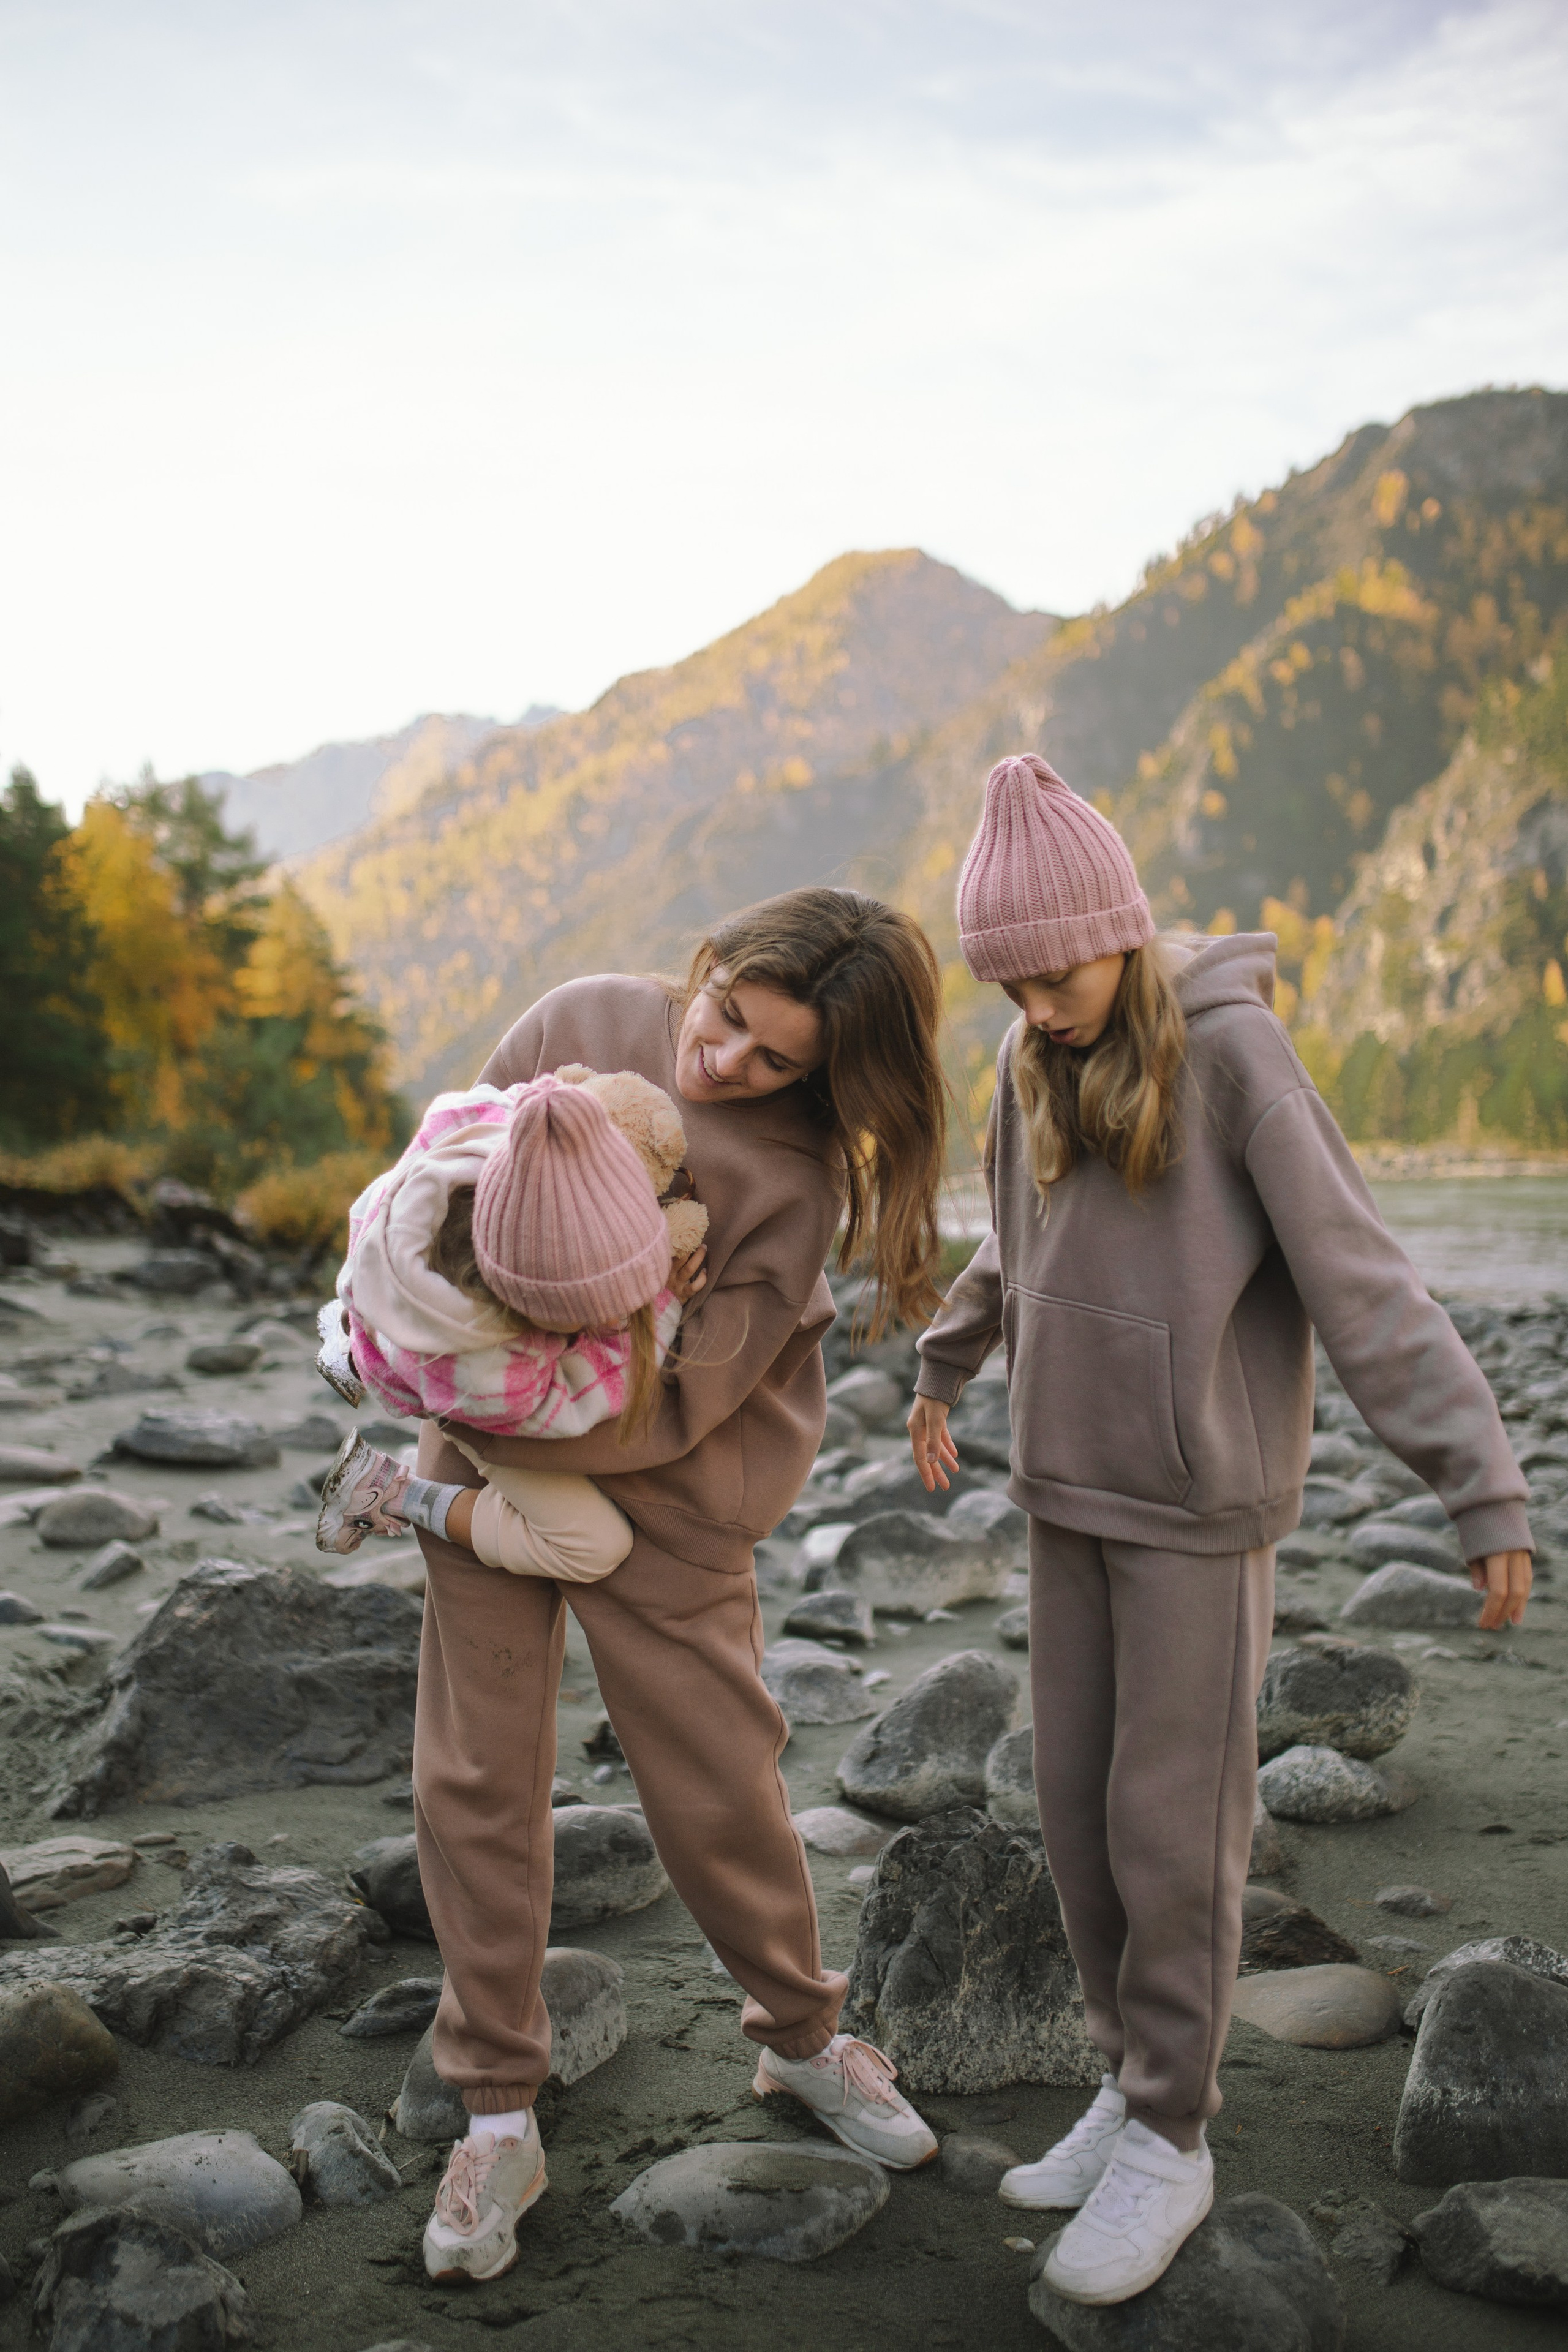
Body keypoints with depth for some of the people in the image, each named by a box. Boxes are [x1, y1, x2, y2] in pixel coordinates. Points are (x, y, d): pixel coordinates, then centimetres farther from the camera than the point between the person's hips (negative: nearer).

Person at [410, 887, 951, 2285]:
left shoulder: (795, 1180, -17)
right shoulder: (581, 1024, -7)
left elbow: (680, 1401, -19)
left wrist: (490, 1437, -22)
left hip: (661, 1498, -3)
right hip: (477, 1461, 3)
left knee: (721, 1786, 6)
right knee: (475, 1776, 5)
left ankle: (802, 2039, 34)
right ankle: (499, 2120, 19)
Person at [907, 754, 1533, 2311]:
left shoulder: (1236, 1054, -17)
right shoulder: (1040, 1062, 2)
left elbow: (1365, 1282, -20)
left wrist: (1484, 1491, -23)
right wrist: (944, 1372, 32)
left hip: (1202, 1502, -6)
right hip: (1074, 1488, 6)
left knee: (1171, 1824, 1)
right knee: (1079, 1802, 10)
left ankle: (1169, 2146, 17)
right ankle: (1137, 2083, 27)